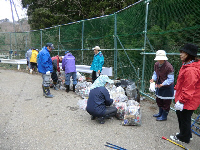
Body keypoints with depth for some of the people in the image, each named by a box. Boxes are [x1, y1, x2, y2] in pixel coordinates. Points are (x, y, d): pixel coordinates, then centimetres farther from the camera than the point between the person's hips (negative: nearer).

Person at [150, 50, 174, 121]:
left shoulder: (169, 66, -26)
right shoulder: (156, 64, -4)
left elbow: (170, 79, -23)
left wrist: (162, 84, -31)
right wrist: (153, 79, -13)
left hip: (167, 87, -7)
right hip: (159, 85, 8)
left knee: (166, 102, 6)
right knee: (159, 99, 21)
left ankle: (164, 116, 24)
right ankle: (160, 113, 41)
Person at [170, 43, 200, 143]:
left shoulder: (191, 70, -29)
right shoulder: (186, 65, 6)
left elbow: (189, 89, -28)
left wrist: (181, 101, -25)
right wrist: (176, 89, 22)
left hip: (187, 101, -10)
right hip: (182, 98, 10)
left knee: (184, 118, 8)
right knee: (180, 115, 23)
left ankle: (184, 138, 30)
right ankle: (186, 134, 43)